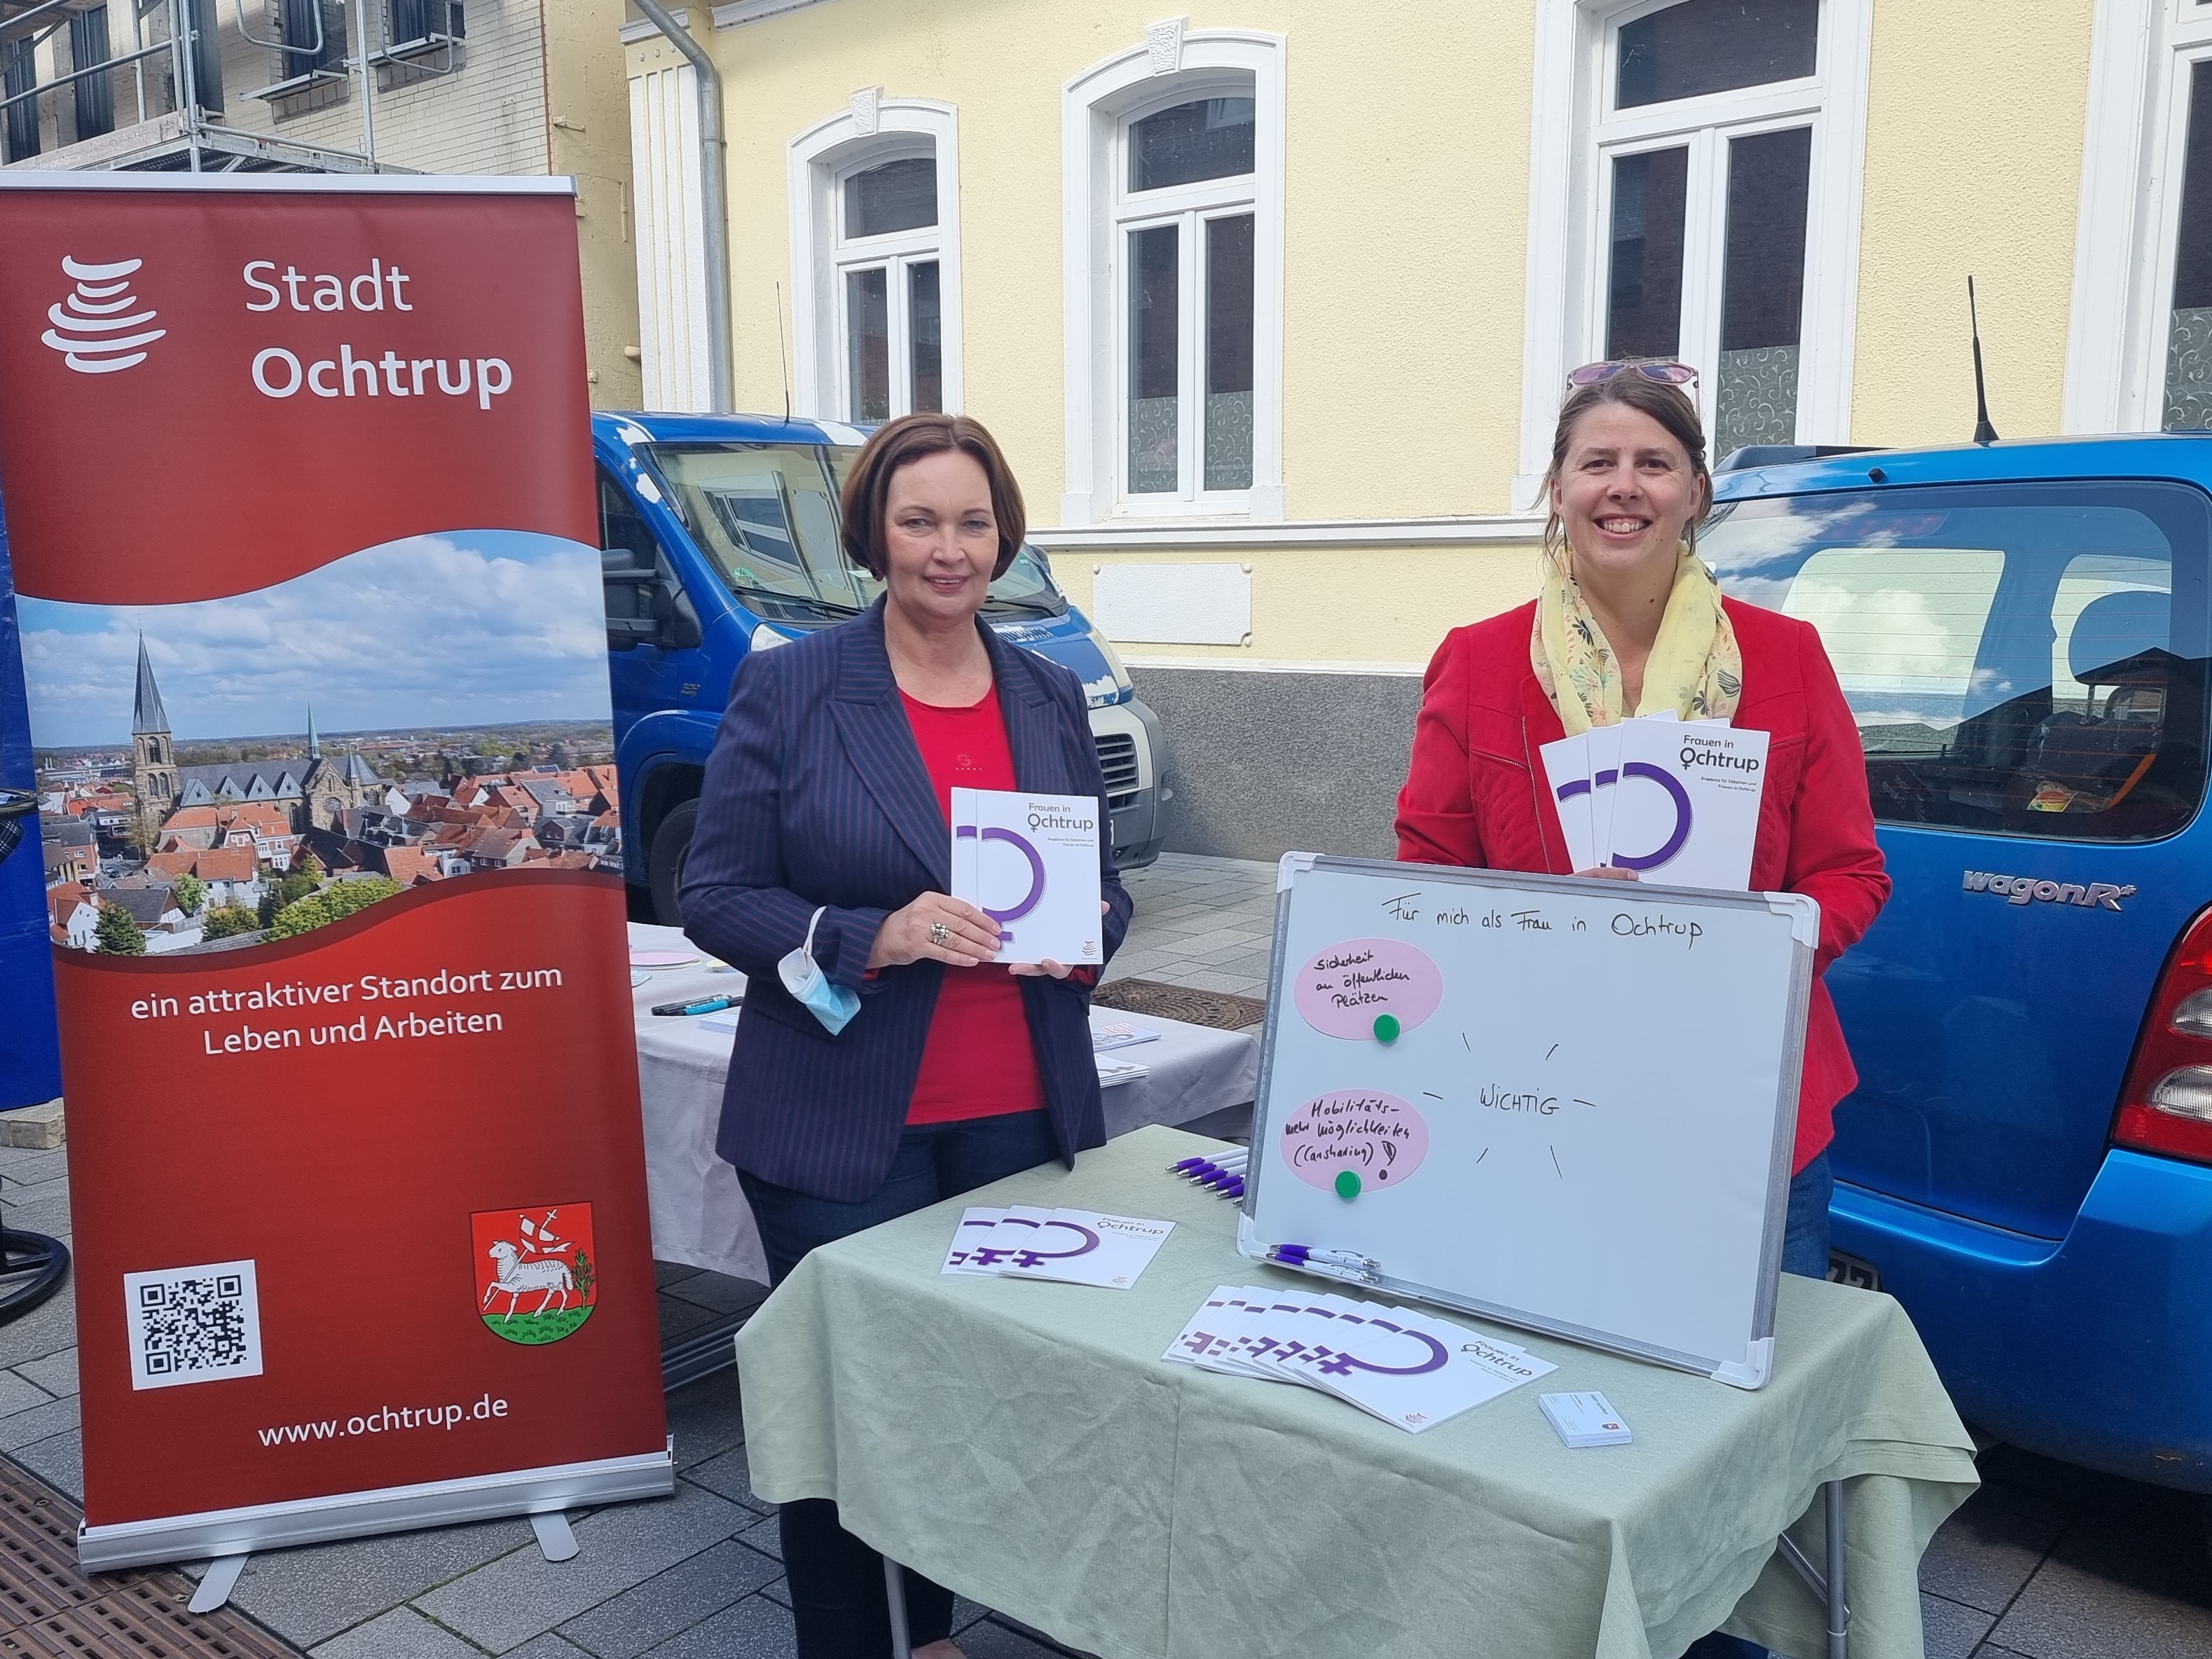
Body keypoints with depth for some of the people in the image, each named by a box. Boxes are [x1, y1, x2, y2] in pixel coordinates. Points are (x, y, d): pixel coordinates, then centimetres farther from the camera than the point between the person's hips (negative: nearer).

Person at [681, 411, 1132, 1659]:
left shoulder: (1052, 698, 7)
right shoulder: (789, 688, -5)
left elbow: (1106, 887, 14)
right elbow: (716, 897, -6)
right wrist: (874, 939, -22)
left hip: (1020, 1116, 4)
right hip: (841, 1127, -3)